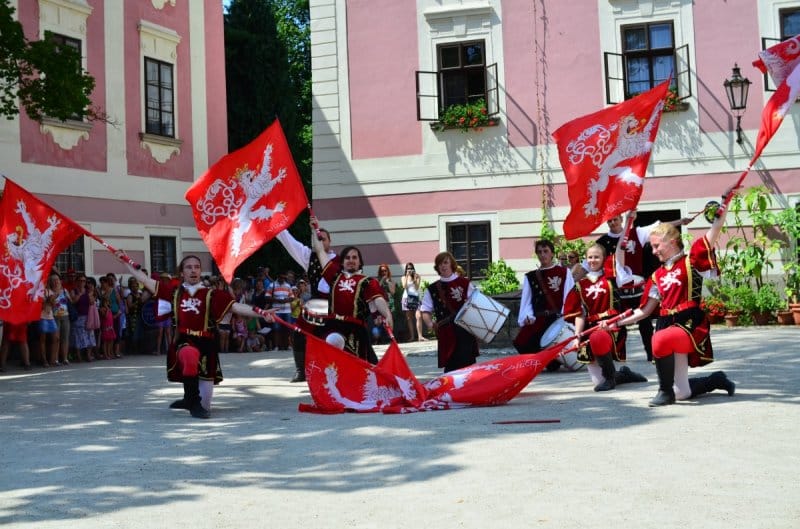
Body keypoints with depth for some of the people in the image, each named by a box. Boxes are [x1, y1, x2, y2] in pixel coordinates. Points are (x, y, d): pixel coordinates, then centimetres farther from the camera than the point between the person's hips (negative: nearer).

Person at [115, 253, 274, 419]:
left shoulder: (211, 294, 1)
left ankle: (190, 400, 45)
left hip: (205, 344, 0)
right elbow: (147, 281, 13)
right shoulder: (175, 291, 8)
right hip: (183, 342, 0)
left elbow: (235, 306, -9)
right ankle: (192, 401, -21)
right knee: (190, 355, -41)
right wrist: (126, 262, 14)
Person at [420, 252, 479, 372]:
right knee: (450, 366, 1)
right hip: (446, 334, 1)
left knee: (467, 363, 0)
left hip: (466, 331, -1)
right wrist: (429, 323, -13)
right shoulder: (432, 289, 9)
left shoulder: (465, 284, 5)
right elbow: (425, 310, 6)